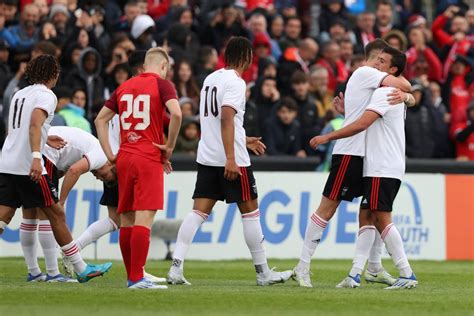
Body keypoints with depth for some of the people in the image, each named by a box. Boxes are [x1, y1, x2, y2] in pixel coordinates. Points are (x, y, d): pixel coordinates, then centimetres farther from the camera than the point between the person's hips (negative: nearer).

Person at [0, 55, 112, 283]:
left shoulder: (19, 94, 20)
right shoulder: (46, 95, -5)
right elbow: (35, 124, -21)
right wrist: (36, 157, -31)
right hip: (27, 166, -7)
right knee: (56, 214, 2)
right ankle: (81, 269, 8)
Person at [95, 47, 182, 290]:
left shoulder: (124, 87, 16)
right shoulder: (162, 84, -1)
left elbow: (100, 119, 17)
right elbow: (176, 114, -18)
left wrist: (110, 155, 14)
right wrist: (170, 146, -7)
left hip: (124, 158, 6)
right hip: (149, 159, -6)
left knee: (126, 220, 10)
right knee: (144, 219, -10)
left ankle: (131, 277, 15)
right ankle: (137, 278, -17)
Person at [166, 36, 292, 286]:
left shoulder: (211, 79, 16)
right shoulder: (235, 82, -10)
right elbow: (226, 118, -21)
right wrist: (231, 159, -25)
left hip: (206, 158, 7)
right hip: (231, 159, -7)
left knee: (198, 211, 1)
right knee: (250, 210, 4)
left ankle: (176, 268, -12)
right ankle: (263, 272, 10)